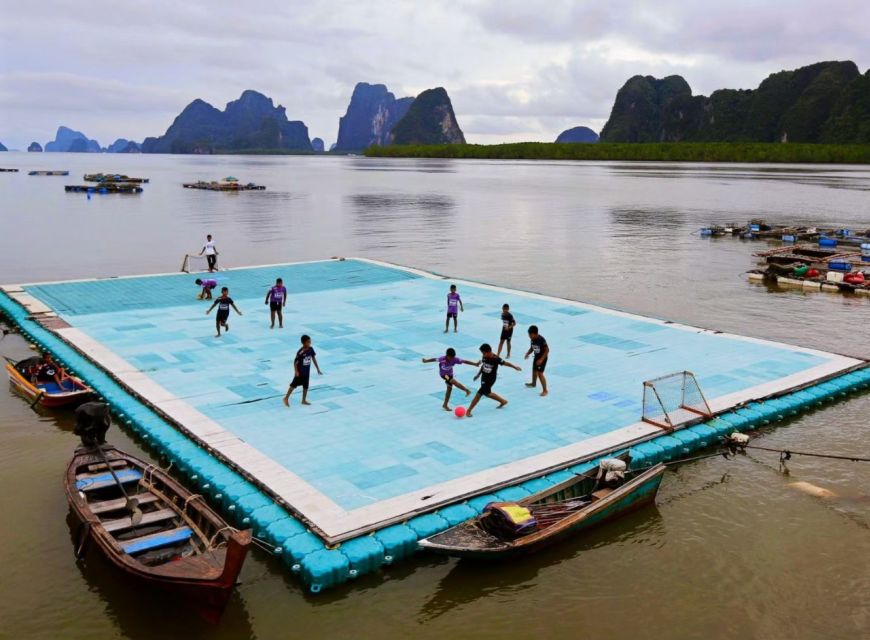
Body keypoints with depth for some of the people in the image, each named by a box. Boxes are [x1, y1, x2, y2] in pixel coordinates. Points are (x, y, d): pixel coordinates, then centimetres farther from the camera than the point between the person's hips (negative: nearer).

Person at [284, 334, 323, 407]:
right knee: (294, 385, 6)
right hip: (300, 372, -6)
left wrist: (318, 369, 6)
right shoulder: (300, 352, -25)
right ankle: (286, 398, 21)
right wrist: (296, 371, -27)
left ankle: (304, 400, 28)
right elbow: (295, 362, -19)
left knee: (306, 386, 13)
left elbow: (314, 359, 4)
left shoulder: (311, 349, -7)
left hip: (307, 372, 6)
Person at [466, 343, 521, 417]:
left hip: (490, 379, -7)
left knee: (479, 394, -7)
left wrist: (515, 367, -3)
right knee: (487, 393, 21)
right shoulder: (484, 357, -6)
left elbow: (505, 363, -12)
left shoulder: (495, 359, -23)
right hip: (484, 377, 7)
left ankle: (469, 410, 2)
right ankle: (503, 401, 41)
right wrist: (478, 374, 15)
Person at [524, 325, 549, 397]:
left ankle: (545, 390, -5)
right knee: (534, 370, 26)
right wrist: (528, 353, -9)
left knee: (540, 373, -13)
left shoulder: (541, 339, -28)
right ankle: (533, 383, 52)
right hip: (536, 356, 9)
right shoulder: (532, 339, -6)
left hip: (542, 358, -9)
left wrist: (541, 359, -28)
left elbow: (547, 350, -24)